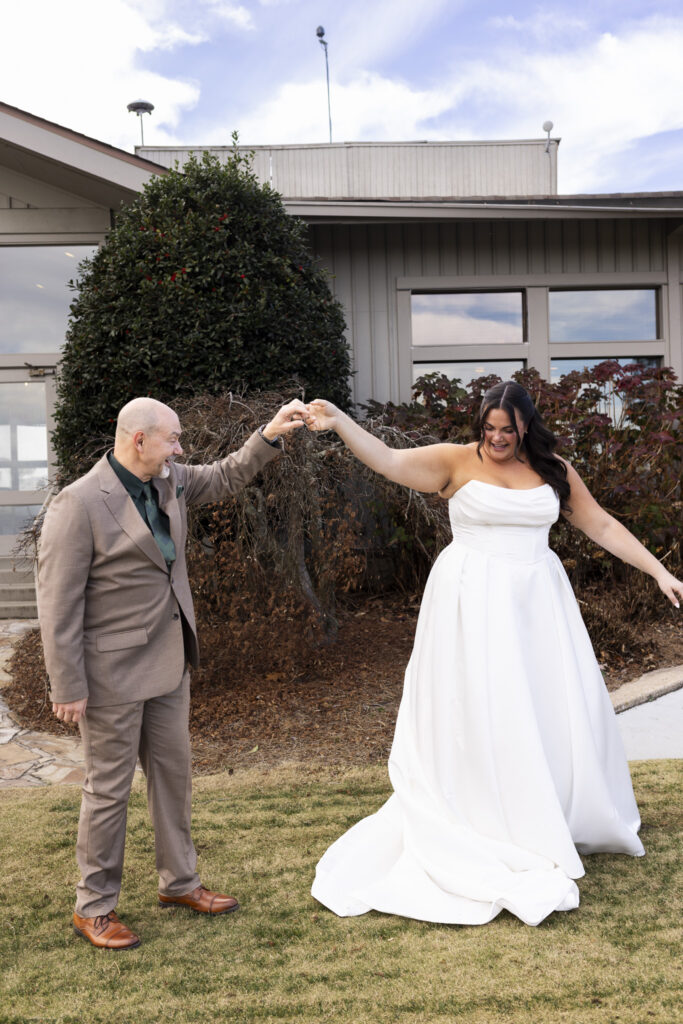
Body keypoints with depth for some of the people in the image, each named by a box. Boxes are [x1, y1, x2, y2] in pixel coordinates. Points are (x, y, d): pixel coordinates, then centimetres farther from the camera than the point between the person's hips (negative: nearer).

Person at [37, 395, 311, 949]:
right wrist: (68, 688, -17)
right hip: (114, 671, -7)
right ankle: (94, 907, 26)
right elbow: (59, 603, -18)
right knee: (110, 786, 6)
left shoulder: (170, 481, 2)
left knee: (173, 771, 17)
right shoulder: (79, 503, -19)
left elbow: (226, 476, 19)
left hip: (169, 663, 8)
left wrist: (270, 435, 5)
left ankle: (179, 881, 36)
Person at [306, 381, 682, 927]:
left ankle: (569, 819, 33)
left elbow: (603, 525, 12)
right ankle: (499, 835, 12)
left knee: (557, 707, 10)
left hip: (537, 600, 4)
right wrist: (340, 422, -28)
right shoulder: (457, 461, -3)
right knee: (481, 714, -2)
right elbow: (390, 461, -15)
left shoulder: (555, 470, 8)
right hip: (473, 602, -4)